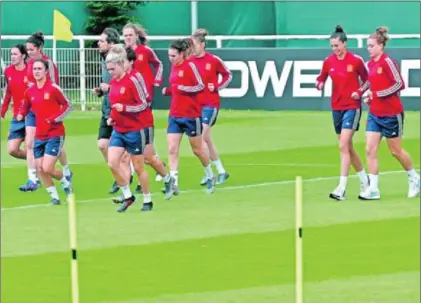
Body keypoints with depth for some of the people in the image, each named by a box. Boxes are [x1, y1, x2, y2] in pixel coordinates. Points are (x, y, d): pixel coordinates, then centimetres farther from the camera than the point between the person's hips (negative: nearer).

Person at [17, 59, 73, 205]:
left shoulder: (53, 88, -11)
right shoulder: (29, 91, 4)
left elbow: (68, 105, -4)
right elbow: (25, 108, 16)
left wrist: (56, 118, -15)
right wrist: (21, 115, -5)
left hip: (55, 134, -6)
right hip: (39, 135, 6)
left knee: (47, 168, -12)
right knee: (40, 168, 3)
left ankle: (65, 182, 18)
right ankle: (54, 196, 19)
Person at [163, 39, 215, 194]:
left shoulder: (190, 66, -12)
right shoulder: (173, 67, 8)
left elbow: (200, 86, -14)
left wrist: (183, 88, -25)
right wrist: (167, 91, 1)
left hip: (191, 115, -6)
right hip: (174, 115, 6)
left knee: (197, 149, 8)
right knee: (172, 149, -8)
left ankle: (210, 177, 31)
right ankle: (174, 183, -12)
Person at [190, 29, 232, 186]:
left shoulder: (213, 60, -8)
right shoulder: (189, 61, 3)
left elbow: (228, 75, 4)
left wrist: (217, 87, -10)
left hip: (210, 103, -5)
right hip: (195, 103, 5)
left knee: (201, 137, -15)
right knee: (206, 139, 9)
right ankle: (221, 171, 21)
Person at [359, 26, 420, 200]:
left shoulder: (387, 62, -15)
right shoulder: (370, 64, 7)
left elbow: (399, 84, -20)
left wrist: (376, 94, -20)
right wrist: (369, 95, 1)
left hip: (391, 114, -7)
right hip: (374, 113, 7)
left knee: (396, 151, 6)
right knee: (370, 149, -5)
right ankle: (373, 189, -5)